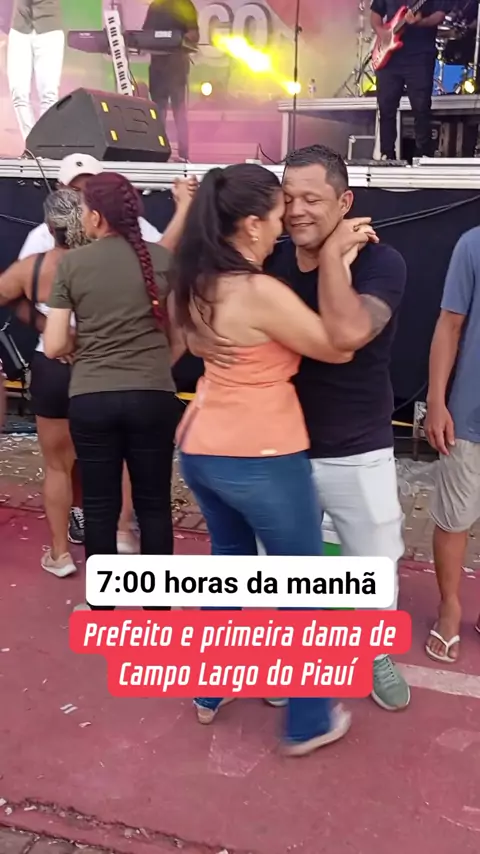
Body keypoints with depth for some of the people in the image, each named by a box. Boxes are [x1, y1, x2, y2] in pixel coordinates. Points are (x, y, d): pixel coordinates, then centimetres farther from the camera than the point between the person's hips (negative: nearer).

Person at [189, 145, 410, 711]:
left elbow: (347, 334, -34)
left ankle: (377, 655, 43)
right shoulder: (267, 264, -4)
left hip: (358, 455, -2)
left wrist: (333, 251, -25)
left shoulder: (380, 263, -15)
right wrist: (197, 338, -20)